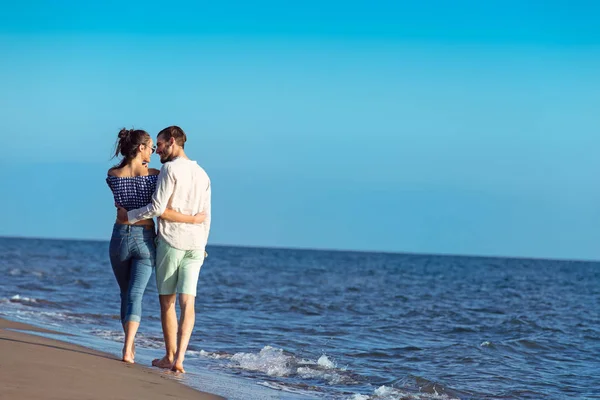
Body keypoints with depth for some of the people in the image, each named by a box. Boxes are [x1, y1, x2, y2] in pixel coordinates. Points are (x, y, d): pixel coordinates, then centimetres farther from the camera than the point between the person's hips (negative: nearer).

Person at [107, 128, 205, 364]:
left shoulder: (112, 174, -2)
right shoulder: (154, 175, -10)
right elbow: (161, 212, -19)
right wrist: (193, 220, -10)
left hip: (120, 237, 2)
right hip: (144, 239, -2)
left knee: (126, 293, 19)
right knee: (135, 295, -2)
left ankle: (130, 347, 27)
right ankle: (127, 349, -18)